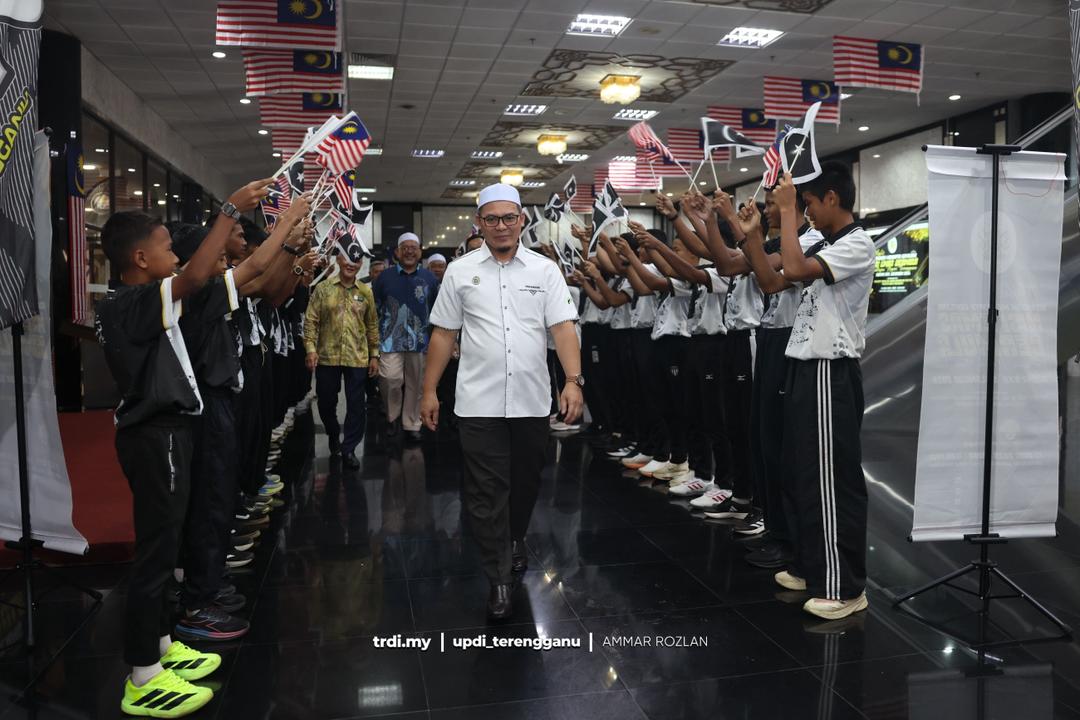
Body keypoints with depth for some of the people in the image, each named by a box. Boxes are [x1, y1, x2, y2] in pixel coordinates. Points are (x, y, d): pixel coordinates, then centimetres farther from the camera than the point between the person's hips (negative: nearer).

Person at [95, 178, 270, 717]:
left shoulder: (137, 305, 11)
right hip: (156, 436, -10)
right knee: (155, 551, -3)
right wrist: (232, 209, -31)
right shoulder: (125, 305, -18)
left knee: (161, 546, 18)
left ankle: (160, 647, 32)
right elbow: (195, 278, -36)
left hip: (162, 431, 11)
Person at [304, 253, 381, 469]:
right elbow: (311, 320, -1)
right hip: (327, 357, -1)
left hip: (357, 358, 1)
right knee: (326, 402, 11)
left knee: (356, 405, 1)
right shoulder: (323, 288, 1)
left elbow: (372, 325, 9)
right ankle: (333, 435, 38)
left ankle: (348, 449, 13)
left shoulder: (366, 292, 6)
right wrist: (311, 348, -11)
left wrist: (374, 355, 6)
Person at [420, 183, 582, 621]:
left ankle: (515, 543, 43)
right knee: (485, 492, 1)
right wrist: (429, 391, 4)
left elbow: (562, 328, -4)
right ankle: (499, 579, 12)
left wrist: (573, 380, -17)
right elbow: (443, 335, 6)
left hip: (532, 400, 1)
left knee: (525, 483, 16)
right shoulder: (460, 271, 3)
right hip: (479, 403, -1)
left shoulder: (545, 270, 3)